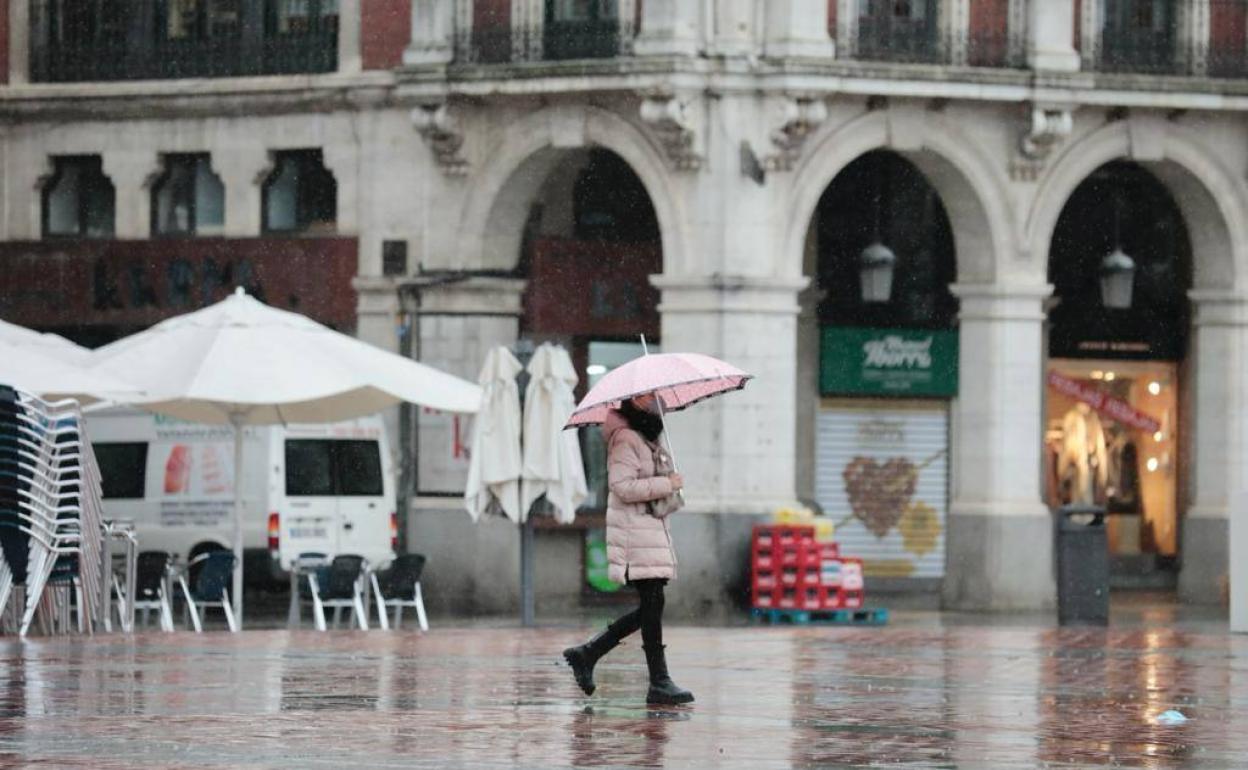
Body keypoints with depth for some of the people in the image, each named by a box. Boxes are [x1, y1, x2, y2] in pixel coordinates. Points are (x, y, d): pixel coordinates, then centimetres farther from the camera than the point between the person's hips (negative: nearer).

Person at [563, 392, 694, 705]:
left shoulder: (647, 439, 19)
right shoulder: (625, 439, -12)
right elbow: (624, 487, -21)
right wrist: (667, 484, -16)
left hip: (653, 526, 10)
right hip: (635, 530, -10)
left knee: (650, 608, 9)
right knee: (652, 603, -10)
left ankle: (586, 655, 16)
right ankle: (659, 684, -8)